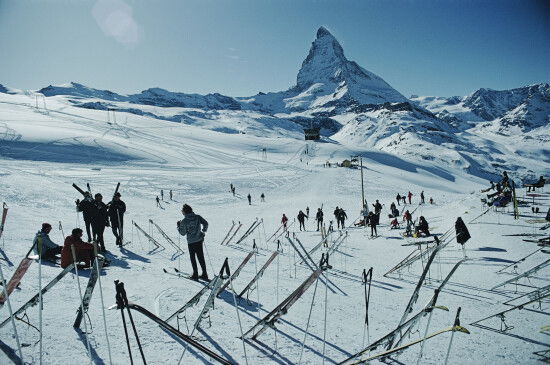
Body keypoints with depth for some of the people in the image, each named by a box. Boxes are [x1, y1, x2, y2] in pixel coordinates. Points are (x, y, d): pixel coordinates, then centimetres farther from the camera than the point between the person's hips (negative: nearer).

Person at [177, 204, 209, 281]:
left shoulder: (184, 221, -14)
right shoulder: (197, 217, -3)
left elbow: (183, 233, -7)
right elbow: (205, 223, -3)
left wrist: (178, 226, 7)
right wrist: (203, 231, 12)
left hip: (191, 242, -4)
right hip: (199, 240, 4)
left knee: (192, 257, 11)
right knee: (201, 257, 13)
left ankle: (195, 275, 13)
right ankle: (204, 274, 16)